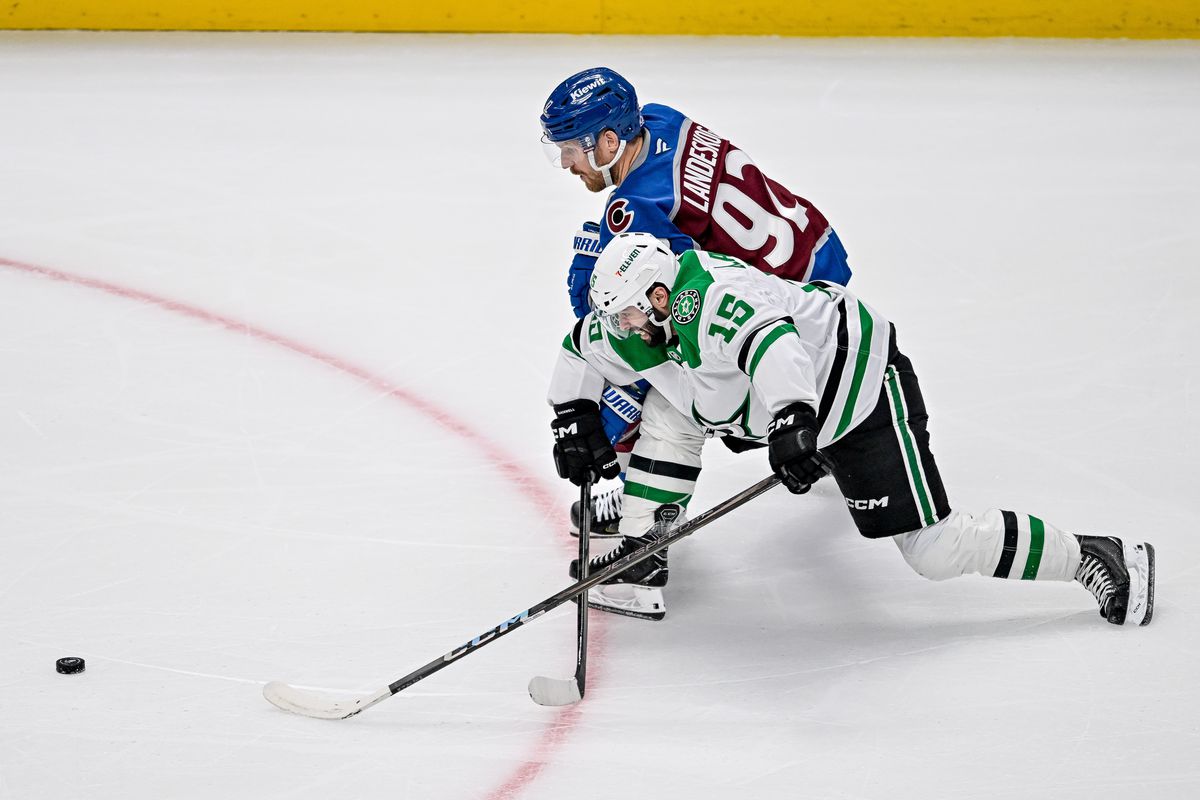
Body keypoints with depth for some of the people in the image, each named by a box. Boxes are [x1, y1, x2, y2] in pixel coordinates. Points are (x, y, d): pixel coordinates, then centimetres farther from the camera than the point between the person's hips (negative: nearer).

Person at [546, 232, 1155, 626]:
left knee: (934, 550, -12)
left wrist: (792, 421, -64)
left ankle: (1098, 558, -5)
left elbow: (769, 339, -52)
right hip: (799, 407, 10)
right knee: (670, 410, 9)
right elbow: (581, 350, 18)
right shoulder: (636, 327, -3)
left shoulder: (706, 299, -32)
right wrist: (573, 421, 12)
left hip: (861, 383, -10)